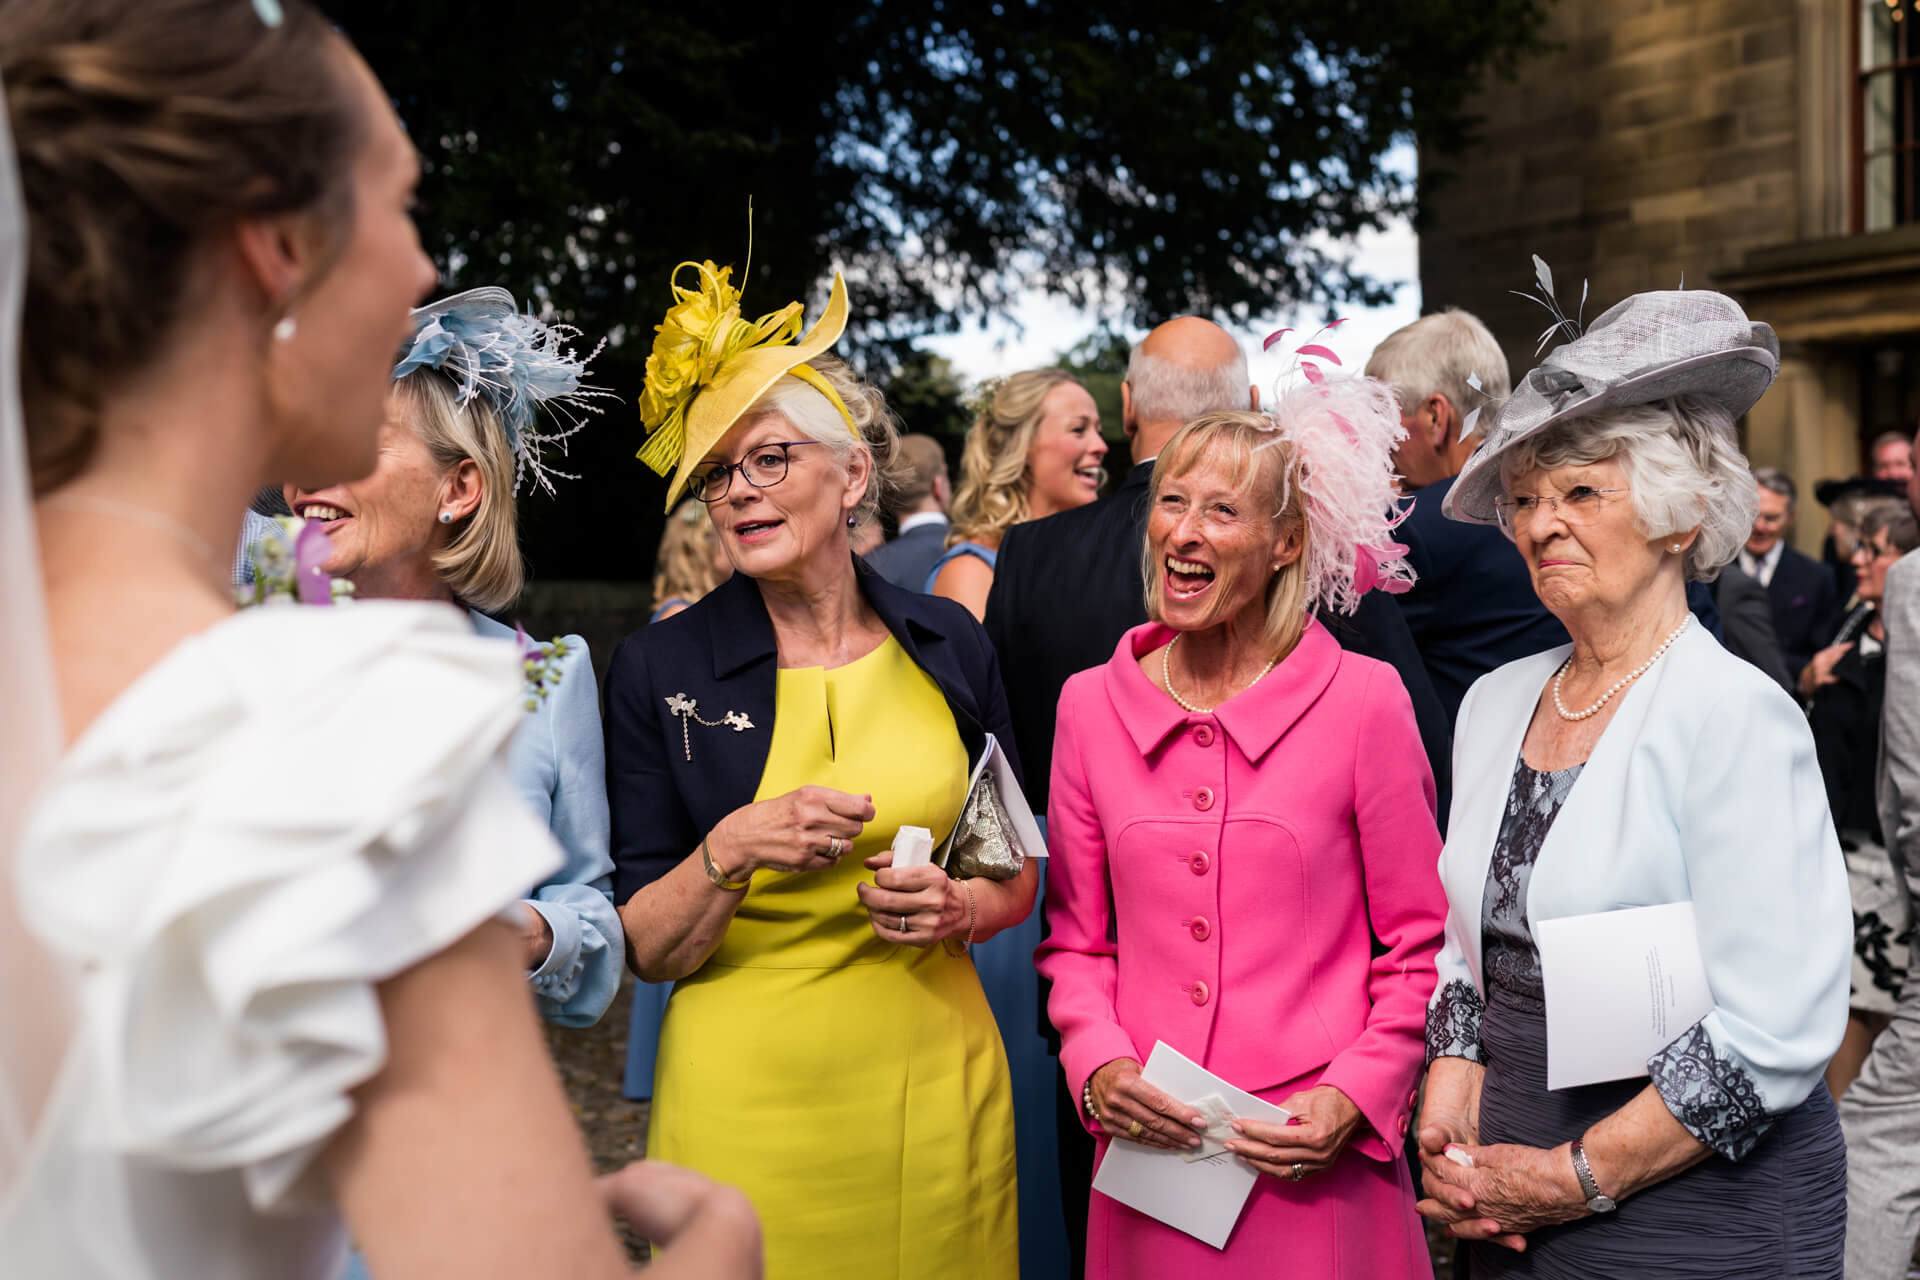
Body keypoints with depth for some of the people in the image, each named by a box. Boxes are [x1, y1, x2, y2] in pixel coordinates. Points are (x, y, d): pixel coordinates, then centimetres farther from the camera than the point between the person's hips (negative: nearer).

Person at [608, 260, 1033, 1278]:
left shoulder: (948, 643, 1)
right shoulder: (660, 669, -5)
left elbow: (1014, 878, 11)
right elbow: (647, 949, -4)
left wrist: (957, 907, -10)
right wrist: (730, 853, -22)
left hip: (936, 1085, 2)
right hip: (747, 1105, -2)